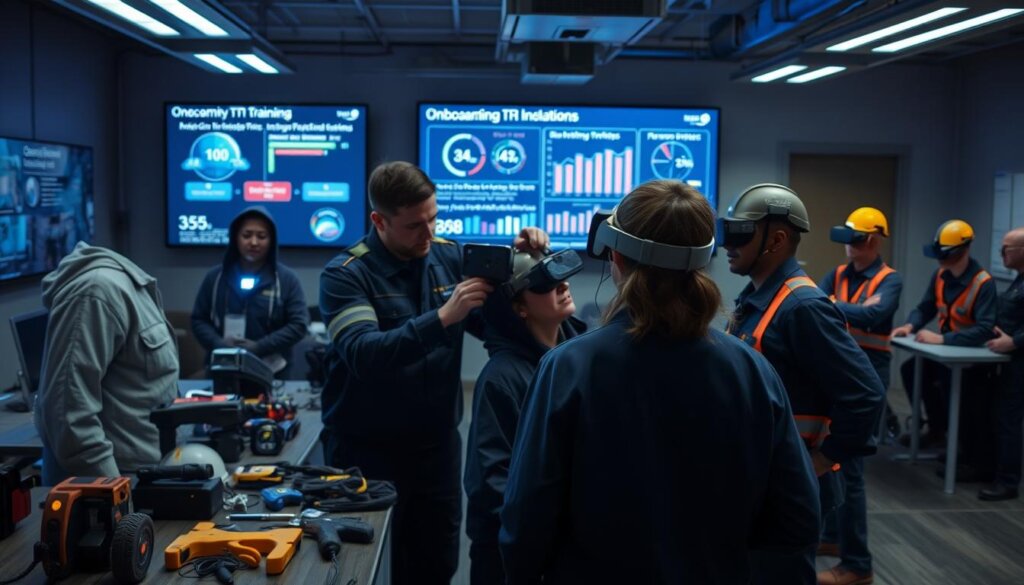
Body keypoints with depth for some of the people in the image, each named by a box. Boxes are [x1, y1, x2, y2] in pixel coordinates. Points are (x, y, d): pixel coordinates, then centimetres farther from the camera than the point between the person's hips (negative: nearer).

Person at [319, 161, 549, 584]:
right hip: (367, 449, -4)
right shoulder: (345, 275, -12)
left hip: (437, 444, 4)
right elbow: (364, 354, -26)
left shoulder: (451, 257, 2)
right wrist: (442, 318, -36)